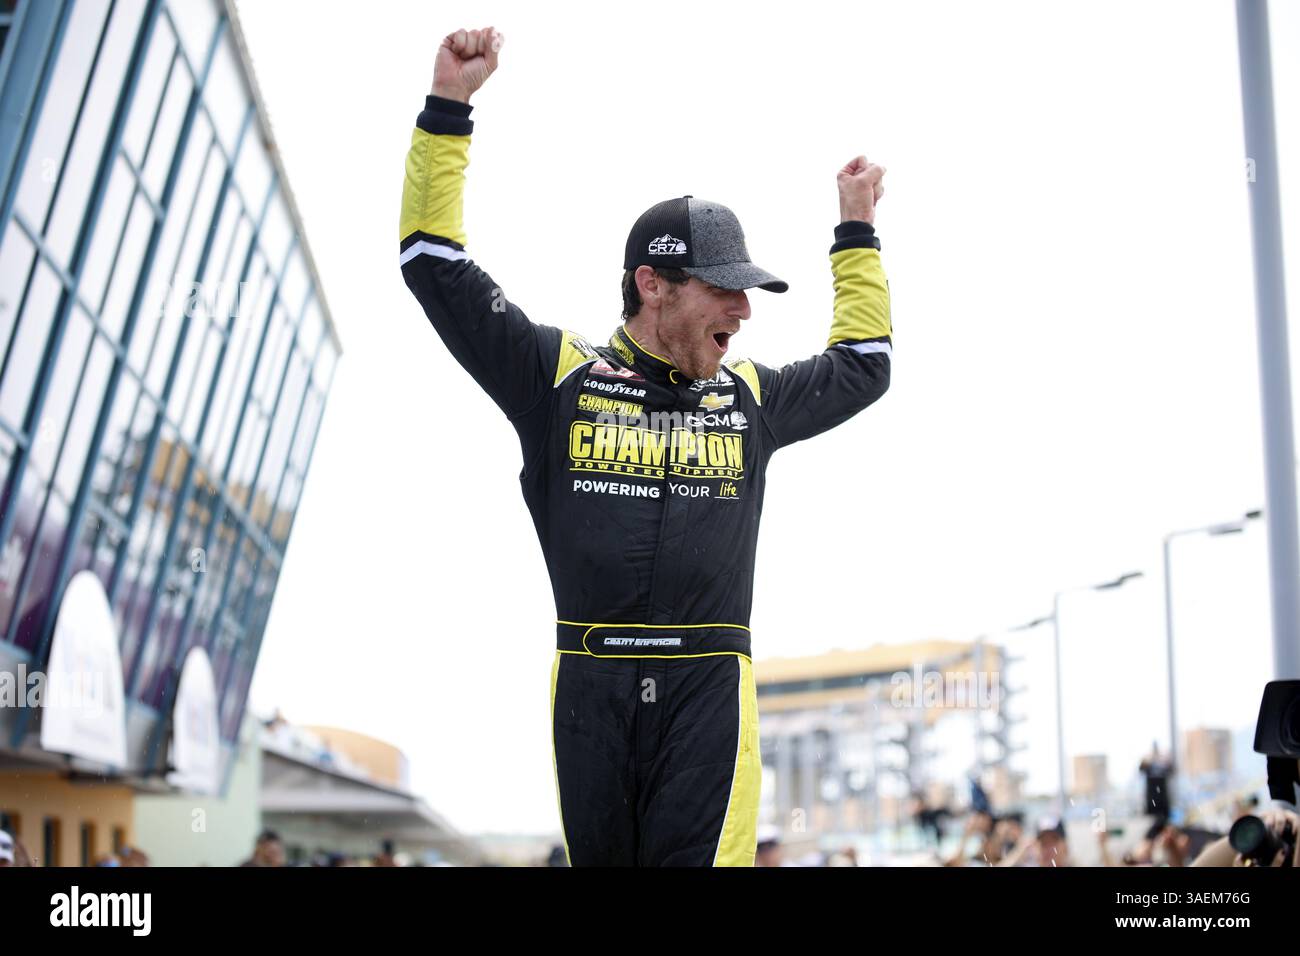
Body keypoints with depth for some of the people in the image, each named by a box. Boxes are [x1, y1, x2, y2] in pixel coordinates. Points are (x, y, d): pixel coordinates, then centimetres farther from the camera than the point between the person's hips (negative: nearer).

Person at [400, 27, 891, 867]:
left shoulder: (752, 397, 16)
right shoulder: (559, 375, 7)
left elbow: (863, 365, 33)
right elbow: (436, 264, 8)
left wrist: (857, 231, 35)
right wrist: (449, 108, 5)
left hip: (710, 692, 1)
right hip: (589, 688, -1)